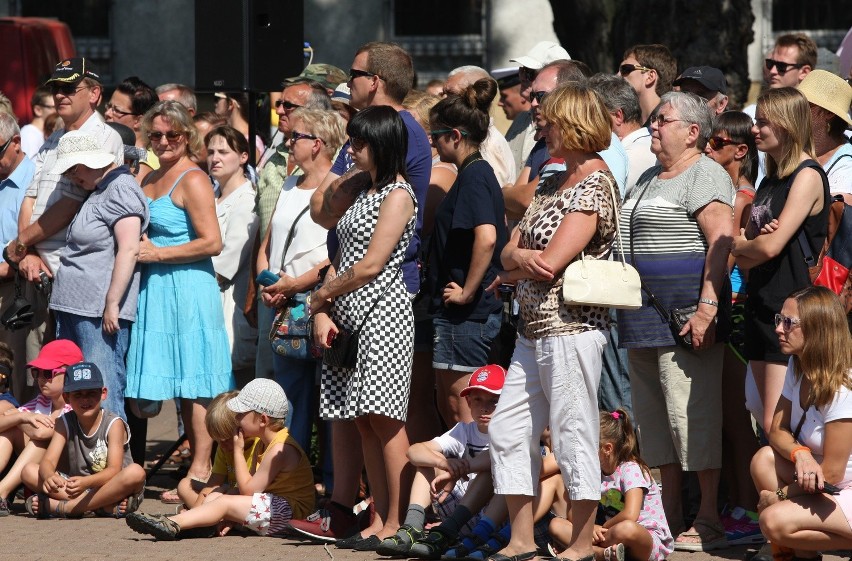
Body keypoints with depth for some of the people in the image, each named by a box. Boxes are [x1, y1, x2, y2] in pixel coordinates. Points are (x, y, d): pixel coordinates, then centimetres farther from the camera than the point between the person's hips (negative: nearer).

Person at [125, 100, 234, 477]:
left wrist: (157, 253, -14)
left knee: (195, 382, -7)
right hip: (157, 290, 9)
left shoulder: (192, 181, -9)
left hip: (189, 287, -9)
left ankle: (201, 468, -6)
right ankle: (198, 463, 10)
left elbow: (212, 243, -16)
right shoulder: (150, 181, 17)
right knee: (181, 382, 8)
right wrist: (138, 249, 9)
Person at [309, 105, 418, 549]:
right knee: (365, 422, 5)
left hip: (382, 313, -9)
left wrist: (320, 296, -3)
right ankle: (380, 520, 6)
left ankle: (396, 524, -8)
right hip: (350, 317, 9)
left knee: (384, 420, -9)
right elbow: (344, 259, 16)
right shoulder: (365, 192, 20)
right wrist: (323, 312, 3)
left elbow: (370, 266, -15)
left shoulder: (398, 195, -8)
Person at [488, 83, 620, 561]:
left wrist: (513, 270, 1)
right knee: (508, 432, 8)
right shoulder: (551, 184, 17)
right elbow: (510, 252, 12)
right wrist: (522, 257, -10)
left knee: (574, 437, -4)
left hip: (571, 327, -10)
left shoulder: (595, 186, -11)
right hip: (534, 329, 10)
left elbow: (551, 262, -17)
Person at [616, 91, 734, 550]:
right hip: (646, 315, 10)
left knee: (692, 413, -10)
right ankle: (669, 517, 16)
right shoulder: (648, 180, 21)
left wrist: (707, 306, -26)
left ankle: (708, 521, -8)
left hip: (685, 312, -10)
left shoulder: (705, 176, -8)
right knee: (653, 413, 10)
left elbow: (722, 241, -18)